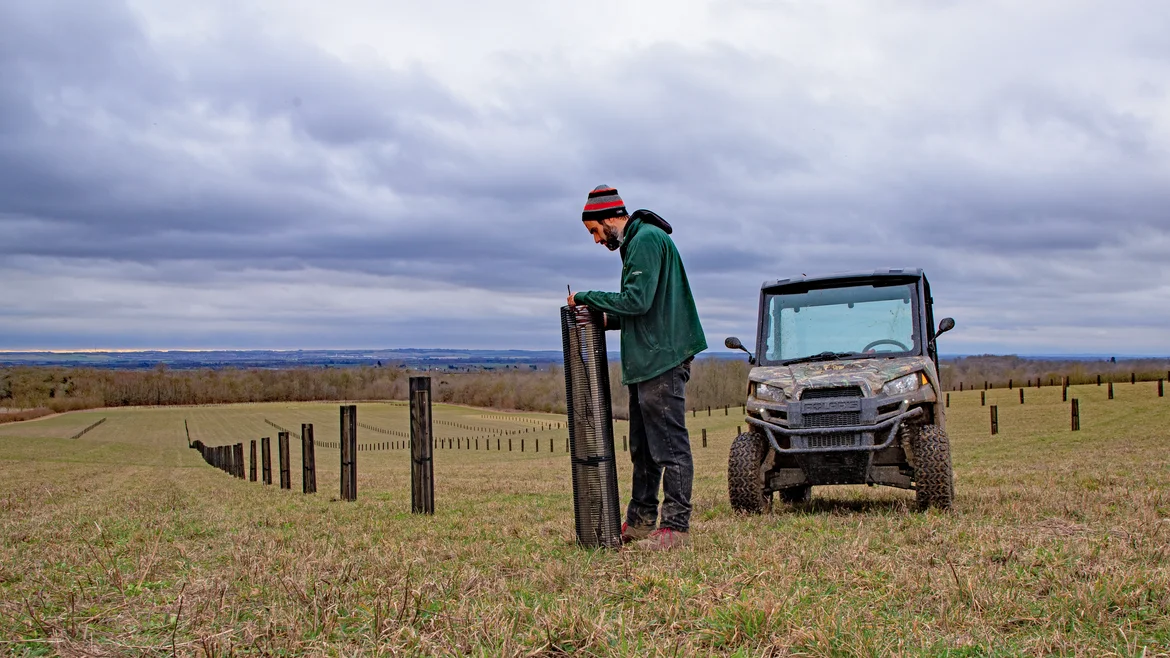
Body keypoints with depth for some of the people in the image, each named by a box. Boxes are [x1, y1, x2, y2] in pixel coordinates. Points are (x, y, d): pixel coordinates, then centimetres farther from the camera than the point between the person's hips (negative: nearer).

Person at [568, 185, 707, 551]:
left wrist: (587, 297, -12)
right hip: (646, 362, 11)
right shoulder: (636, 242, 20)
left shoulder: (647, 239, -12)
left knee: (670, 446, -7)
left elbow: (638, 300, -22)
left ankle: (676, 527, -4)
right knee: (643, 448, 16)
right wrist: (606, 319, 10)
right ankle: (640, 521, 24)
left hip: (663, 360, -11)